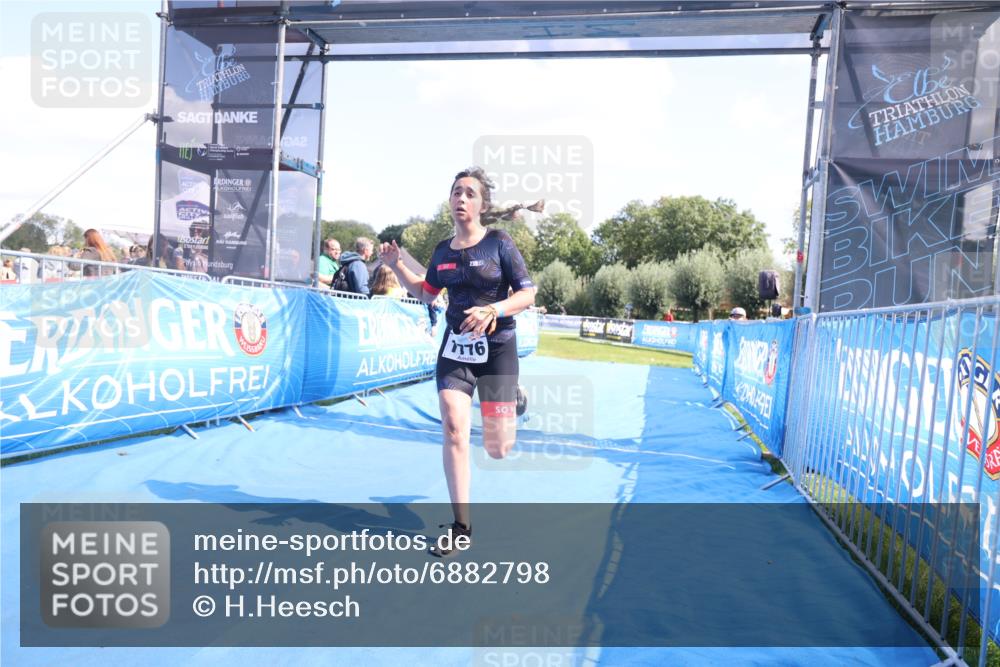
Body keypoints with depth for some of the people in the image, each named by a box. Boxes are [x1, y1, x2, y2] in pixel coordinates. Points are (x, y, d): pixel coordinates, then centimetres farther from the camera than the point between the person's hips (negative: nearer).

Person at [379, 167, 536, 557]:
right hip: (455, 349, 3)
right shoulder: (443, 251, 6)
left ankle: (509, 406, 41)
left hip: (496, 349, -3)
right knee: (453, 429, -10)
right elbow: (425, 294, 20)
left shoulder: (500, 243, -8)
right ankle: (461, 527, 3)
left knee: (497, 450, 1)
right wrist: (396, 266, 7)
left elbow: (528, 294, -10)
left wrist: (493, 310, -27)